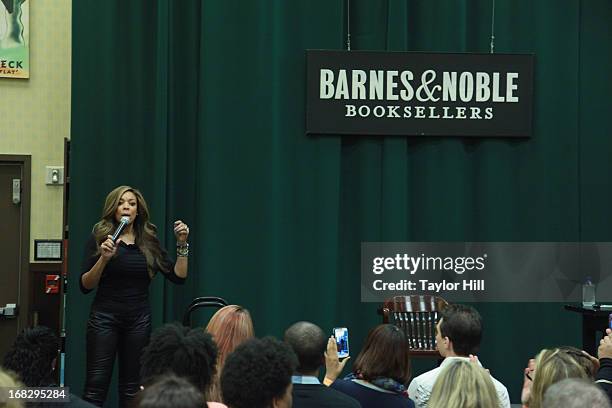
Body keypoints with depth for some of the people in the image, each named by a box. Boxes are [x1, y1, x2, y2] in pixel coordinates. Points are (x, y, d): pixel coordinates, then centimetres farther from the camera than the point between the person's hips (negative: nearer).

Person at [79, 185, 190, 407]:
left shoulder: (149, 242, 9)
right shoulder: (100, 238, 0)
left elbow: (178, 277, 6)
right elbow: (85, 286, -6)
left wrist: (182, 244, -4)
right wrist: (104, 258, -20)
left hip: (139, 319, 3)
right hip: (105, 316, -3)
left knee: (132, 388, 6)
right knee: (96, 386, -8)